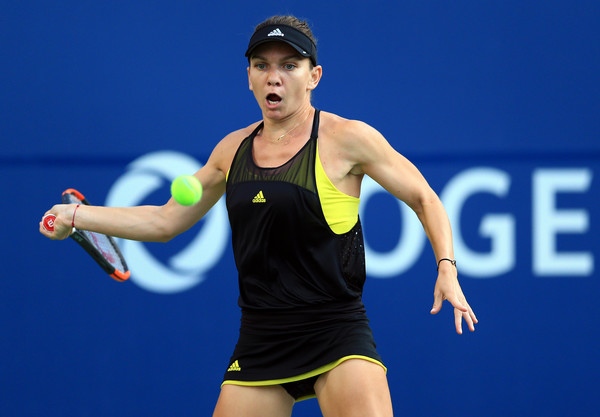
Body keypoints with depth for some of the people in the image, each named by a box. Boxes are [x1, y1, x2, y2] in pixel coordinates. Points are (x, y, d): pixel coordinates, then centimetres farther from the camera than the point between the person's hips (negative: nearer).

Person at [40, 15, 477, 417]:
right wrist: (75, 215, 15)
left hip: (336, 335, -5)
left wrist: (447, 269, -10)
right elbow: (166, 220, 21)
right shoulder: (233, 149, 11)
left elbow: (424, 199, 4)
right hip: (259, 344, 5)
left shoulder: (346, 138, -4)